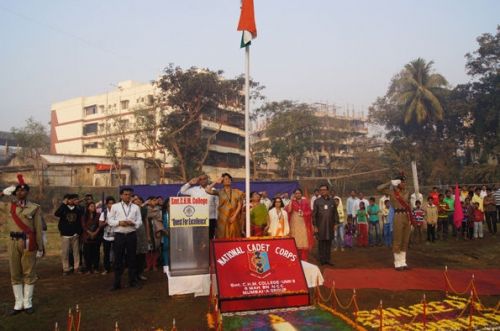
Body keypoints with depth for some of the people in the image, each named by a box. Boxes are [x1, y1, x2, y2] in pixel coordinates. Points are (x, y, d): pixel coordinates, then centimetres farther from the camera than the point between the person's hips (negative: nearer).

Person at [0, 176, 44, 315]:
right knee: (15, 274, 8)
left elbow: (38, 229, -1)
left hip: (28, 243, -3)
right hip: (13, 242, 3)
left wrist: (40, 248, -3)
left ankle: (28, 303, 14)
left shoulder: (34, 208, -1)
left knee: (29, 273, 4)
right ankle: (18, 304, 18)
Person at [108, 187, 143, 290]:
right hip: (119, 235, -1)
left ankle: (133, 281, 19)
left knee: (132, 258, 8)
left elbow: (140, 222, 4)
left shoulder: (136, 207, 7)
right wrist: (119, 222, -14)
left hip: (131, 235, 1)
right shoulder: (115, 206, 4)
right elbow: (110, 221, 3)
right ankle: (117, 283, 13)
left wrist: (133, 223, -16)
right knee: (118, 259, 4)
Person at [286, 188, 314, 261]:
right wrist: (291, 201, -13)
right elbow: (288, 210, -12)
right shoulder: (292, 202, 5)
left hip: (304, 224, 1)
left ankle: (304, 259, 5)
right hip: (295, 225, -1)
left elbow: (310, 212, 6)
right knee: (296, 242, -3)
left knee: (304, 241, -2)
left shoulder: (305, 202, 7)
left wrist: (304, 214, -11)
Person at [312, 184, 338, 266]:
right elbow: (314, 214, 1)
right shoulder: (317, 201, 1)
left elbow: (335, 213, 12)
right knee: (321, 243, 2)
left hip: (330, 226, 2)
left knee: (329, 243, 6)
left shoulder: (332, 201, 8)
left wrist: (335, 224, 6)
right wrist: (315, 226, -4)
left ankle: (327, 259, 15)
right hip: (320, 226, -2)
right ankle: (322, 260, 10)